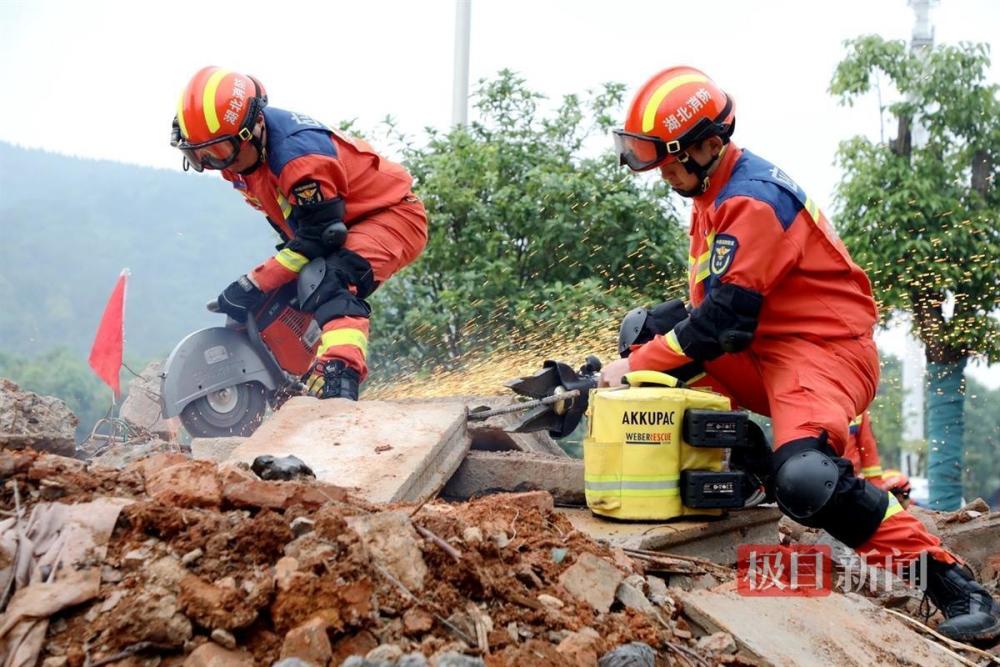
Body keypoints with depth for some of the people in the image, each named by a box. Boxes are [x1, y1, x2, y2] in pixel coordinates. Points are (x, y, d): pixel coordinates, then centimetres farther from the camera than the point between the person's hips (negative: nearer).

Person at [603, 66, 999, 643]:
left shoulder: (754, 200, -19)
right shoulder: (714, 192, 13)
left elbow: (722, 319, -23)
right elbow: (705, 302, 16)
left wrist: (636, 366, -17)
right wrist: (637, 353, 2)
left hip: (826, 350, -10)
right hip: (756, 353, 10)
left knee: (804, 481, -35)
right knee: (642, 328, 10)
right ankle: (751, 463, 4)